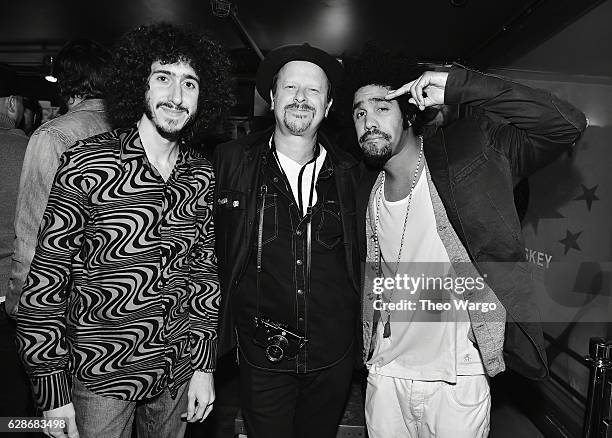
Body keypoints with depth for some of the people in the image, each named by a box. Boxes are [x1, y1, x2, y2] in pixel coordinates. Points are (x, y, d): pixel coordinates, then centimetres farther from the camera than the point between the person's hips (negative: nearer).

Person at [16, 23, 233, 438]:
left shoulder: (203, 174, -3)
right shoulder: (88, 164, -15)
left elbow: (204, 270, 2)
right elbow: (46, 280, -12)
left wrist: (204, 365, 2)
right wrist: (53, 392, -10)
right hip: (100, 377, -3)